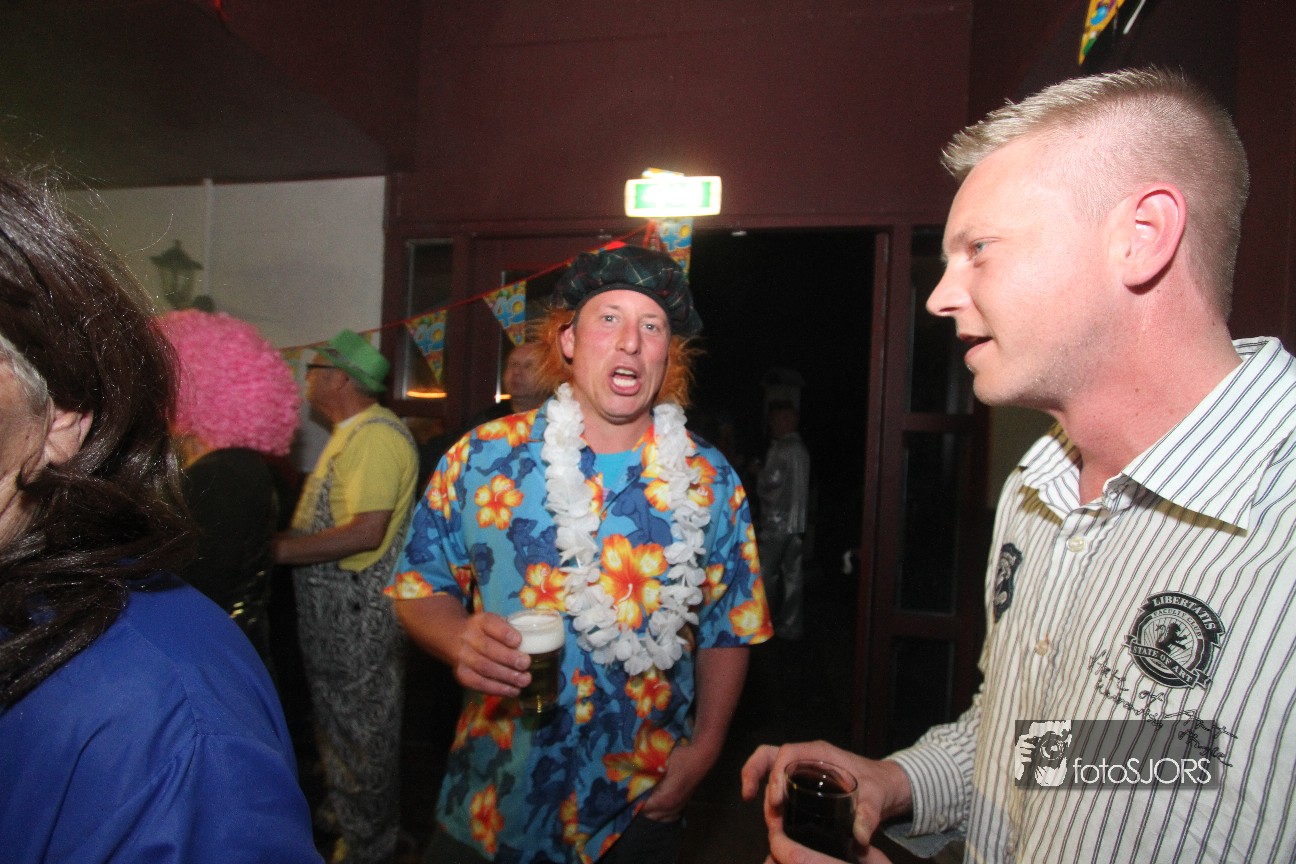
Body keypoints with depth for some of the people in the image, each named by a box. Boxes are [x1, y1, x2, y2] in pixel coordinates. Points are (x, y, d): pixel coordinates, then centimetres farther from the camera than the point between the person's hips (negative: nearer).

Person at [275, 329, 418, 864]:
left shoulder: (376, 434, -21)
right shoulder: (350, 434, 13)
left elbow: (366, 531, -28)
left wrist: (277, 550, -23)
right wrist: (280, 542, 9)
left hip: (359, 609, -10)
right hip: (332, 603, 10)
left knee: (360, 724, 5)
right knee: (337, 714, 24)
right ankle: (343, 812, 43)